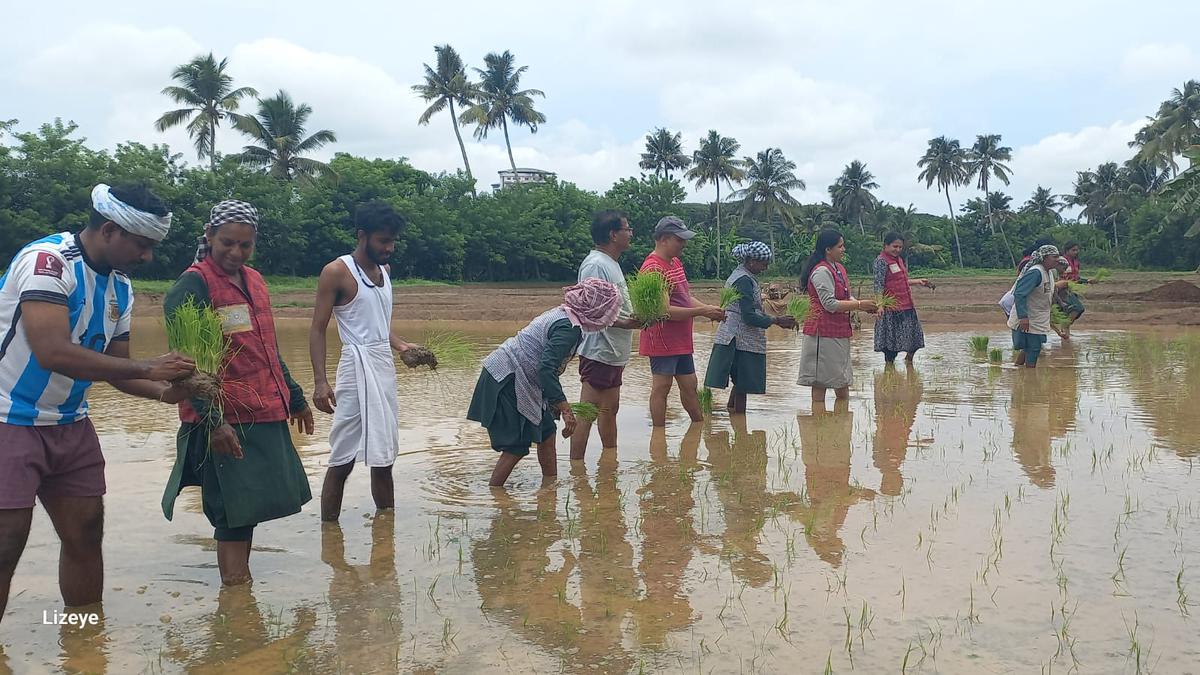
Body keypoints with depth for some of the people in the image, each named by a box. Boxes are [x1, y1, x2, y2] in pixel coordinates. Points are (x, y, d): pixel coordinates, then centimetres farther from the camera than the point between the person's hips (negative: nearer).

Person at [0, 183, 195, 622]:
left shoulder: (120, 288, 5)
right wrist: (148, 368, -26)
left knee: (85, 533, 9)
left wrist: (163, 391, -7)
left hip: (69, 425, 8)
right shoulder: (47, 260, -21)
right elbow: (53, 353, -31)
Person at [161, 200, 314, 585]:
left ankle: (240, 580, 25)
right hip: (225, 422, -8)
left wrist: (295, 397, 27)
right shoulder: (193, 286, -11)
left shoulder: (254, 281, 14)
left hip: (266, 415, 8)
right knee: (236, 514, -5)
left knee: (250, 508, 14)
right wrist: (212, 420, -24)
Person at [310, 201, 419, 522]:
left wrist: (402, 346, 4)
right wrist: (320, 381, -18)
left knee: (383, 457, 13)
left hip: (385, 368, 8)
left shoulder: (384, 270, 14)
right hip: (358, 366, -7)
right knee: (342, 460, -4)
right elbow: (317, 330, -9)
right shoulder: (337, 272, -8)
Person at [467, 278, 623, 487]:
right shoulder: (570, 328, -21)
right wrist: (564, 407, -30)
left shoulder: (562, 313, 10)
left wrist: (554, 401, 25)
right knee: (517, 446, -4)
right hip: (506, 381, -10)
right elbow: (546, 368, -30)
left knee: (546, 433, 14)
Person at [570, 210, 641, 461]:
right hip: (598, 352, -11)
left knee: (610, 408, 20)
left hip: (613, 353, 11)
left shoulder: (611, 263, 16)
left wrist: (638, 316, 13)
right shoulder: (595, 265, -17)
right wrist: (623, 323, -30)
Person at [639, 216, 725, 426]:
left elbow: (685, 297, 16)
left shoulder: (675, 263, 13)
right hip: (662, 340, -10)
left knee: (689, 385, 18)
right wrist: (702, 311, -21)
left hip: (681, 340, 10)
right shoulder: (653, 268, -19)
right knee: (661, 387, -1)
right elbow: (665, 310, -24)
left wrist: (710, 309, -1)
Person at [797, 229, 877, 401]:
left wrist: (865, 307, 1)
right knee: (820, 381, -3)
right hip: (824, 332, -10)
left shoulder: (838, 268, 14)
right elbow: (830, 304, -21)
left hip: (839, 331, 10)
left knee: (842, 381, 13)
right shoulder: (821, 271, -15)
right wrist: (859, 305, -17)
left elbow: (846, 298, 19)